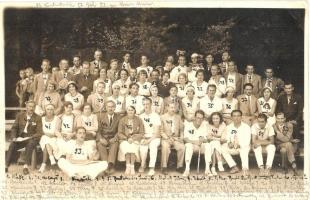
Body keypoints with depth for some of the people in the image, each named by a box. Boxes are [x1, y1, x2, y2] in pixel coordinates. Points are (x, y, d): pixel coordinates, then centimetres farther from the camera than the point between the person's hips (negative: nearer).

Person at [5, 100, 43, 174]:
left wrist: (29, 138, -18)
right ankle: (6, 166, -31)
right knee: (12, 145, -28)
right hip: (20, 138, 2)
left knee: (30, 144, -36)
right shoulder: (20, 115, 9)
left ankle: (26, 166, -36)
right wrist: (14, 137, -11)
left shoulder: (38, 118, 1)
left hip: (32, 138, -2)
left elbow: (39, 133, -4)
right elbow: (14, 128, 8)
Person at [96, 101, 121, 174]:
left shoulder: (118, 117, 9)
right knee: (100, 144, -32)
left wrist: (115, 138, -15)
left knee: (115, 144, -33)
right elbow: (98, 130, 1)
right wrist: (101, 139, -17)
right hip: (102, 138, 0)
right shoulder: (100, 116, 8)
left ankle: (111, 165, -39)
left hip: (112, 139, 0)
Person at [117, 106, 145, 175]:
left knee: (133, 146, -33)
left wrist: (133, 138, -13)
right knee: (126, 146, -32)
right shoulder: (122, 120, 5)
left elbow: (141, 133, 2)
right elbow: (119, 133, 4)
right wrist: (127, 138, -12)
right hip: (124, 139, 1)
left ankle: (132, 167, -28)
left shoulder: (139, 120, 4)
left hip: (135, 139, -1)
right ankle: (128, 166, -29)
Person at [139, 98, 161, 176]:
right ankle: (143, 165, -15)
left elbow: (156, 133, -9)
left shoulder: (156, 116, -3)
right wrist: (142, 138, -11)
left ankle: (152, 168, -38)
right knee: (143, 146, -32)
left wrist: (149, 140, -21)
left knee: (153, 145, -36)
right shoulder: (141, 116, 9)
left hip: (154, 138, -2)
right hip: (144, 137, 2)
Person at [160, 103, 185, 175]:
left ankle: (179, 166, -13)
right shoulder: (163, 117, 5)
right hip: (166, 138, -2)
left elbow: (181, 129, 16)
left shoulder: (178, 117, 15)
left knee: (182, 147, -28)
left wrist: (181, 137, -1)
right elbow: (161, 130, 0)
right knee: (165, 147, -35)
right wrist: (167, 138, -12)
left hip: (176, 138, 3)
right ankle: (164, 167, -24)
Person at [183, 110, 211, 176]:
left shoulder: (205, 125, 3)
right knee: (188, 145, -35)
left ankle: (207, 168, -30)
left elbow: (205, 139, -2)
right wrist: (194, 142, -32)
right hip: (191, 144, -2)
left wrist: (202, 140, -28)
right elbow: (186, 139, -13)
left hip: (201, 146, 2)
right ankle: (187, 169, -42)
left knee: (208, 145, -28)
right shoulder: (188, 125, -4)